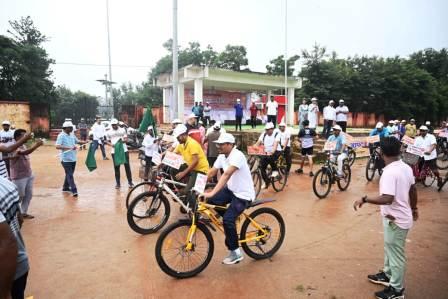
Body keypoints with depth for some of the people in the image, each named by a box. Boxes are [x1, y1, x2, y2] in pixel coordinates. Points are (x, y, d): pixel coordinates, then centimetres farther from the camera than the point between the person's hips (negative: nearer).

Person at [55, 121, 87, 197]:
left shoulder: (72, 135, 10)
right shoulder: (61, 136, -13)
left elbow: (78, 141, 22)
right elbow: (57, 146, -23)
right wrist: (69, 148, -32)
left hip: (73, 158, 8)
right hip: (66, 159, -8)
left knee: (69, 174, 18)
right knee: (69, 175, -6)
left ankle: (65, 187, 34)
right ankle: (74, 190, -6)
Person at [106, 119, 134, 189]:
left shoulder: (122, 130, 6)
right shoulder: (109, 132, 9)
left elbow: (126, 139, 3)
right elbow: (108, 141, 12)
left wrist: (123, 140, -19)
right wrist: (111, 144, -9)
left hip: (124, 150, -1)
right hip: (114, 151, 1)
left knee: (127, 166, -1)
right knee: (116, 167, 5)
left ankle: (130, 182, 8)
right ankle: (118, 183, 13)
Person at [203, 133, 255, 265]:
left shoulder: (237, 155, -26)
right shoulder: (222, 156, 1)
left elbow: (226, 175, -37)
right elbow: (211, 172, 0)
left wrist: (212, 193, -44)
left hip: (243, 194, -8)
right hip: (231, 189, 8)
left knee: (228, 219, -22)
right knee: (210, 200, -10)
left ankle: (236, 253, -2)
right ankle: (230, 225, 15)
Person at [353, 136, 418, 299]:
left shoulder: (389, 172, -28)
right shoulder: (406, 167, 0)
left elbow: (387, 199, -35)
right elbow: (413, 190, 13)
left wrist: (364, 199, -27)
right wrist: (413, 208, 27)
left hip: (396, 219, -9)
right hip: (401, 216, 9)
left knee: (396, 253, 7)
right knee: (390, 249, 25)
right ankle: (387, 275, 44)